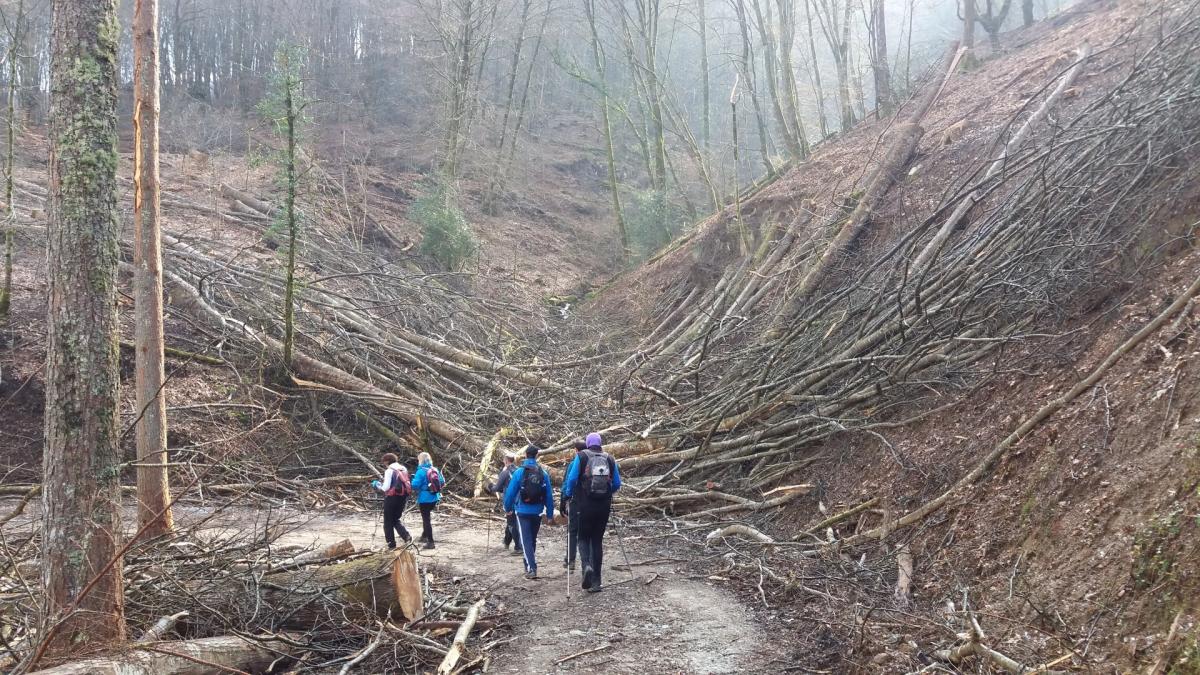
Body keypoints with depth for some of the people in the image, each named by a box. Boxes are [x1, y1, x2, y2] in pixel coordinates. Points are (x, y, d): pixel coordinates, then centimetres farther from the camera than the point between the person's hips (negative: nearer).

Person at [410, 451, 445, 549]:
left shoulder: (421, 471, -16)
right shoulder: (435, 470, 3)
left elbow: (415, 485, -19)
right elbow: (442, 482, 5)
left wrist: (413, 478, 0)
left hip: (424, 499, -7)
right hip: (434, 498, 7)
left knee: (426, 519, -1)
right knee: (427, 516, 27)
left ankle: (430, 542, -2)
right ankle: (424, 536, 42)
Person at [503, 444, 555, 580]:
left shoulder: (519, 472, -9)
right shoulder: (543, 473, -1)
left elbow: (510, 492, -6)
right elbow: (549, 496, 1)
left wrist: (507, 508, 10)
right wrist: (550, 515, 8)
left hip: (522, 512, -3)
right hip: (537, 512, 3)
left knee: (526, 541, -4)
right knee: (533, 540, 19)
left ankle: (532, 569, -16)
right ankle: (529, 565, 30)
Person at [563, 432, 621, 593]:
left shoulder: (581, 457, -3)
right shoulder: (610, 459, 6)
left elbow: (571, 479, -8)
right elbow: (617, 484, 9)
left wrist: (568, 495, 10)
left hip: (585, 506, -2)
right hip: (604, 507, 2)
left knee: (584, 538, 13)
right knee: (597, 540, 12)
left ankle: (587, 565, -17)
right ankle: (596, 582, 9)